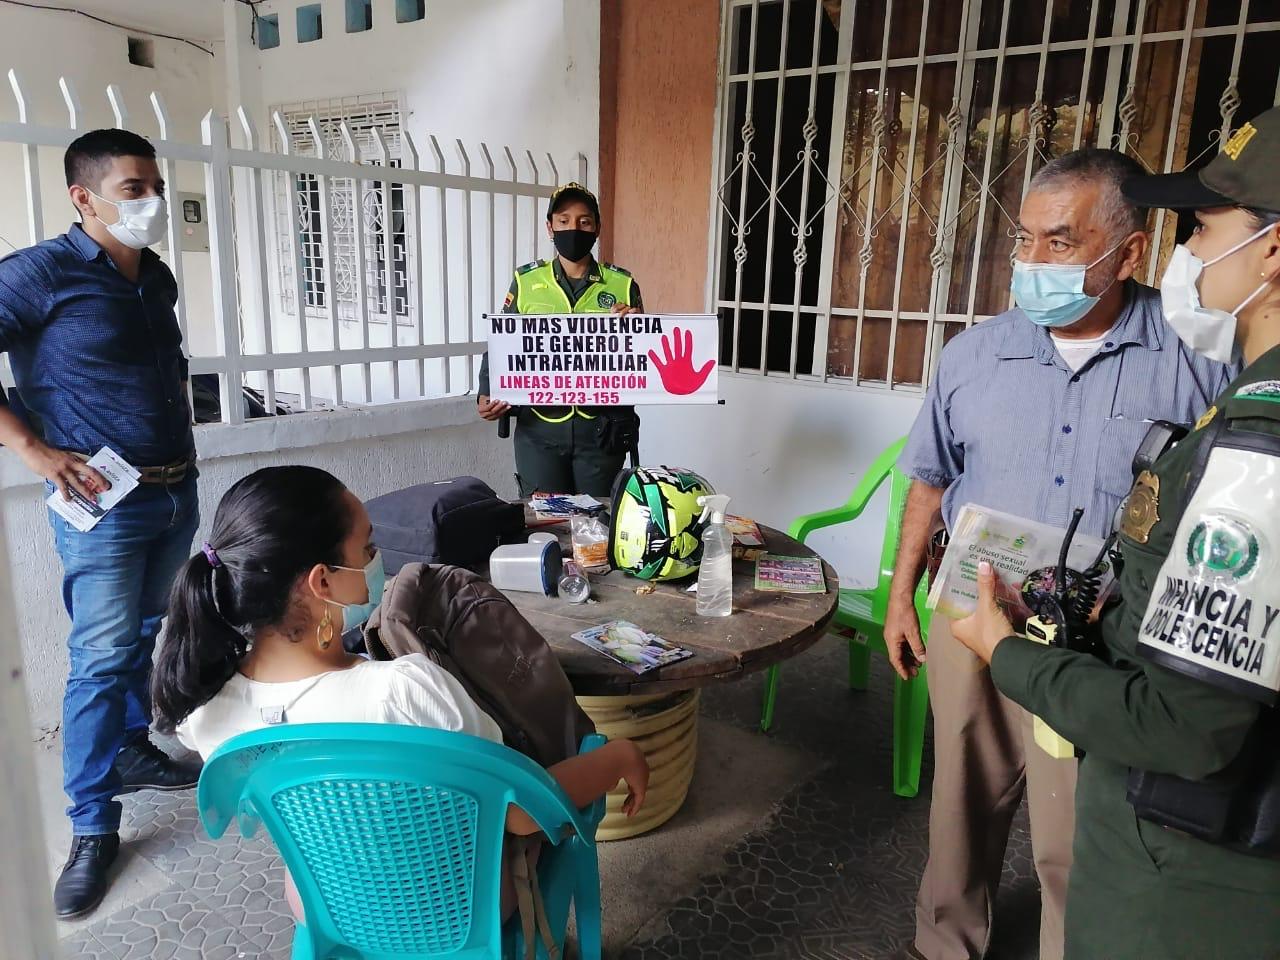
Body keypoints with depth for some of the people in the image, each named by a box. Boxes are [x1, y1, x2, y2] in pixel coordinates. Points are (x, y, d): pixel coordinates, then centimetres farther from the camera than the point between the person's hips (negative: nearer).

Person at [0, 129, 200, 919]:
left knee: (151, 634, 18)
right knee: (102, 659, -4)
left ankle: (134, 751, 37)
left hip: (178, 492, 7)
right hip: (104, 503, -6)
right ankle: (93, 827, 9)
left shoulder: (158, 277, 10)